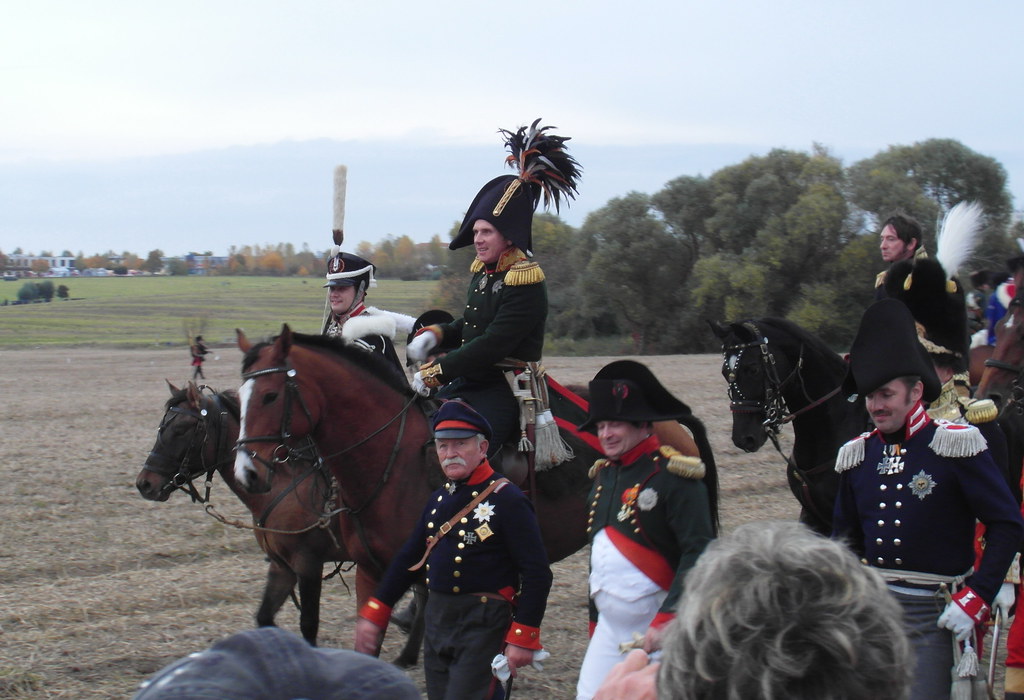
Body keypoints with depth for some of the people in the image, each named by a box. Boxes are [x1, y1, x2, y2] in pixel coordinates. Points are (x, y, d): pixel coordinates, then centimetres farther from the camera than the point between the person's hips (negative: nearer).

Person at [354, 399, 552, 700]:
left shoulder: (508, 501, -12)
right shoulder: (439, 499, 11)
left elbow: (537, 574, -15)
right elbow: (409, 560, 19)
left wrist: (522, 639, -19)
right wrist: (374, 614, 14)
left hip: (483, 627, -8)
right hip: (436, 621, 8)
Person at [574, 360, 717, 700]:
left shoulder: (673, 476, -12)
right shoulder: (605, 474, 12)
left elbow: (698, 554, -18)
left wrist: (667, 620, -25)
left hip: (659, 632, -7)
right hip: (610, 627, 7)